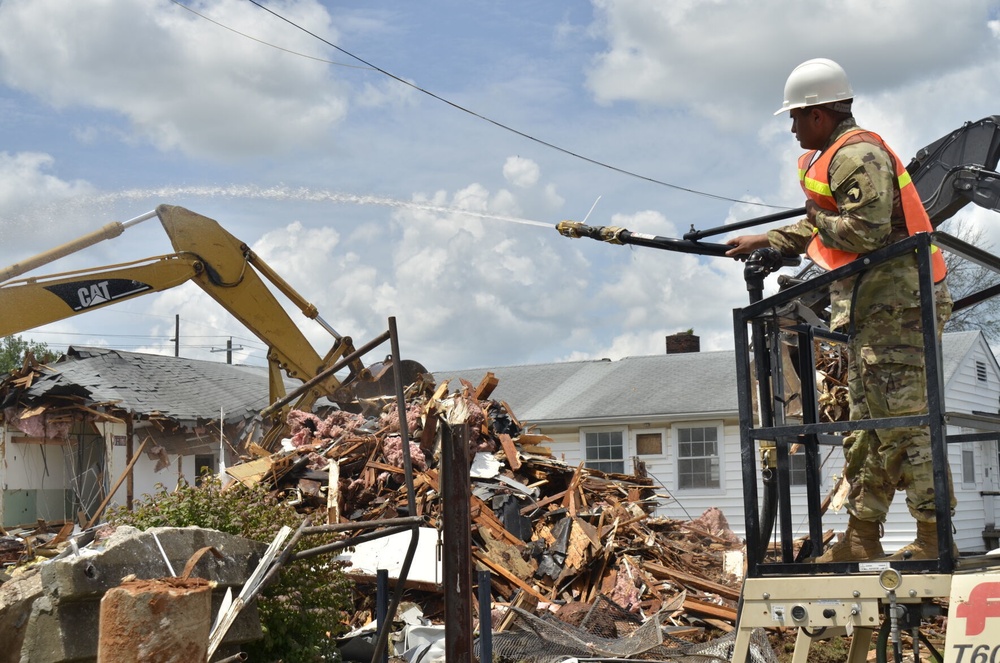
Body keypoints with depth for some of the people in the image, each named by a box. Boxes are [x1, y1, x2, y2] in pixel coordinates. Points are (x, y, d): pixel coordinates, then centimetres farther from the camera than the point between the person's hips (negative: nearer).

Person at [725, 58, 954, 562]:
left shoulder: (857, 155, -13)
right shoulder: (838, 155, 20)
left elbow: (867, 231, -24)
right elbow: (820, 230, 27)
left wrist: (818, 220, -8)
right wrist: (766, 241, 25)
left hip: (895, 307, -11)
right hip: (875, 312, 11)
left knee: (904, 423, -10)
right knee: (867, 425, 12)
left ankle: (935, 536, -6)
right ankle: (862, 539, 17)